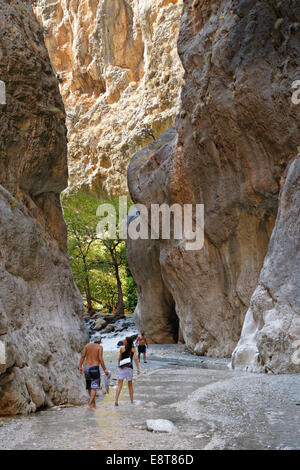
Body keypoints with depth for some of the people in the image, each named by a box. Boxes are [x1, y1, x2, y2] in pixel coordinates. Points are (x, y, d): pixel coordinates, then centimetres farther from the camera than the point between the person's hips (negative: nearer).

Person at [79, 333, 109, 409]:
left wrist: (80, 367, 1)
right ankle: (90, 405, -16)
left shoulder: (87, 345, 9)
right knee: (94, 388, -3)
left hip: (87, 368, 5)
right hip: (95, 368, -4)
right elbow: (100, 359, -12)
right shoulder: (100, 347, -2)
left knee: (89, 387, 19)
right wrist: (105, 369, -7)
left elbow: (83, 356, 0)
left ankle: (93, 403, 27)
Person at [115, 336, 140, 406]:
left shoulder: (122, 349, 0)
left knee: (119, 385, -3)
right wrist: (138, 368, -13)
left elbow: (119, 359, 9)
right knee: (130, 385, 17)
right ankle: (132, 401, 21)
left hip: (122, 368, -1)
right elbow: (135, 358, -9)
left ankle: (116, 400, -19)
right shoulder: (133, 349, 3)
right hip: (129, 368, 1)